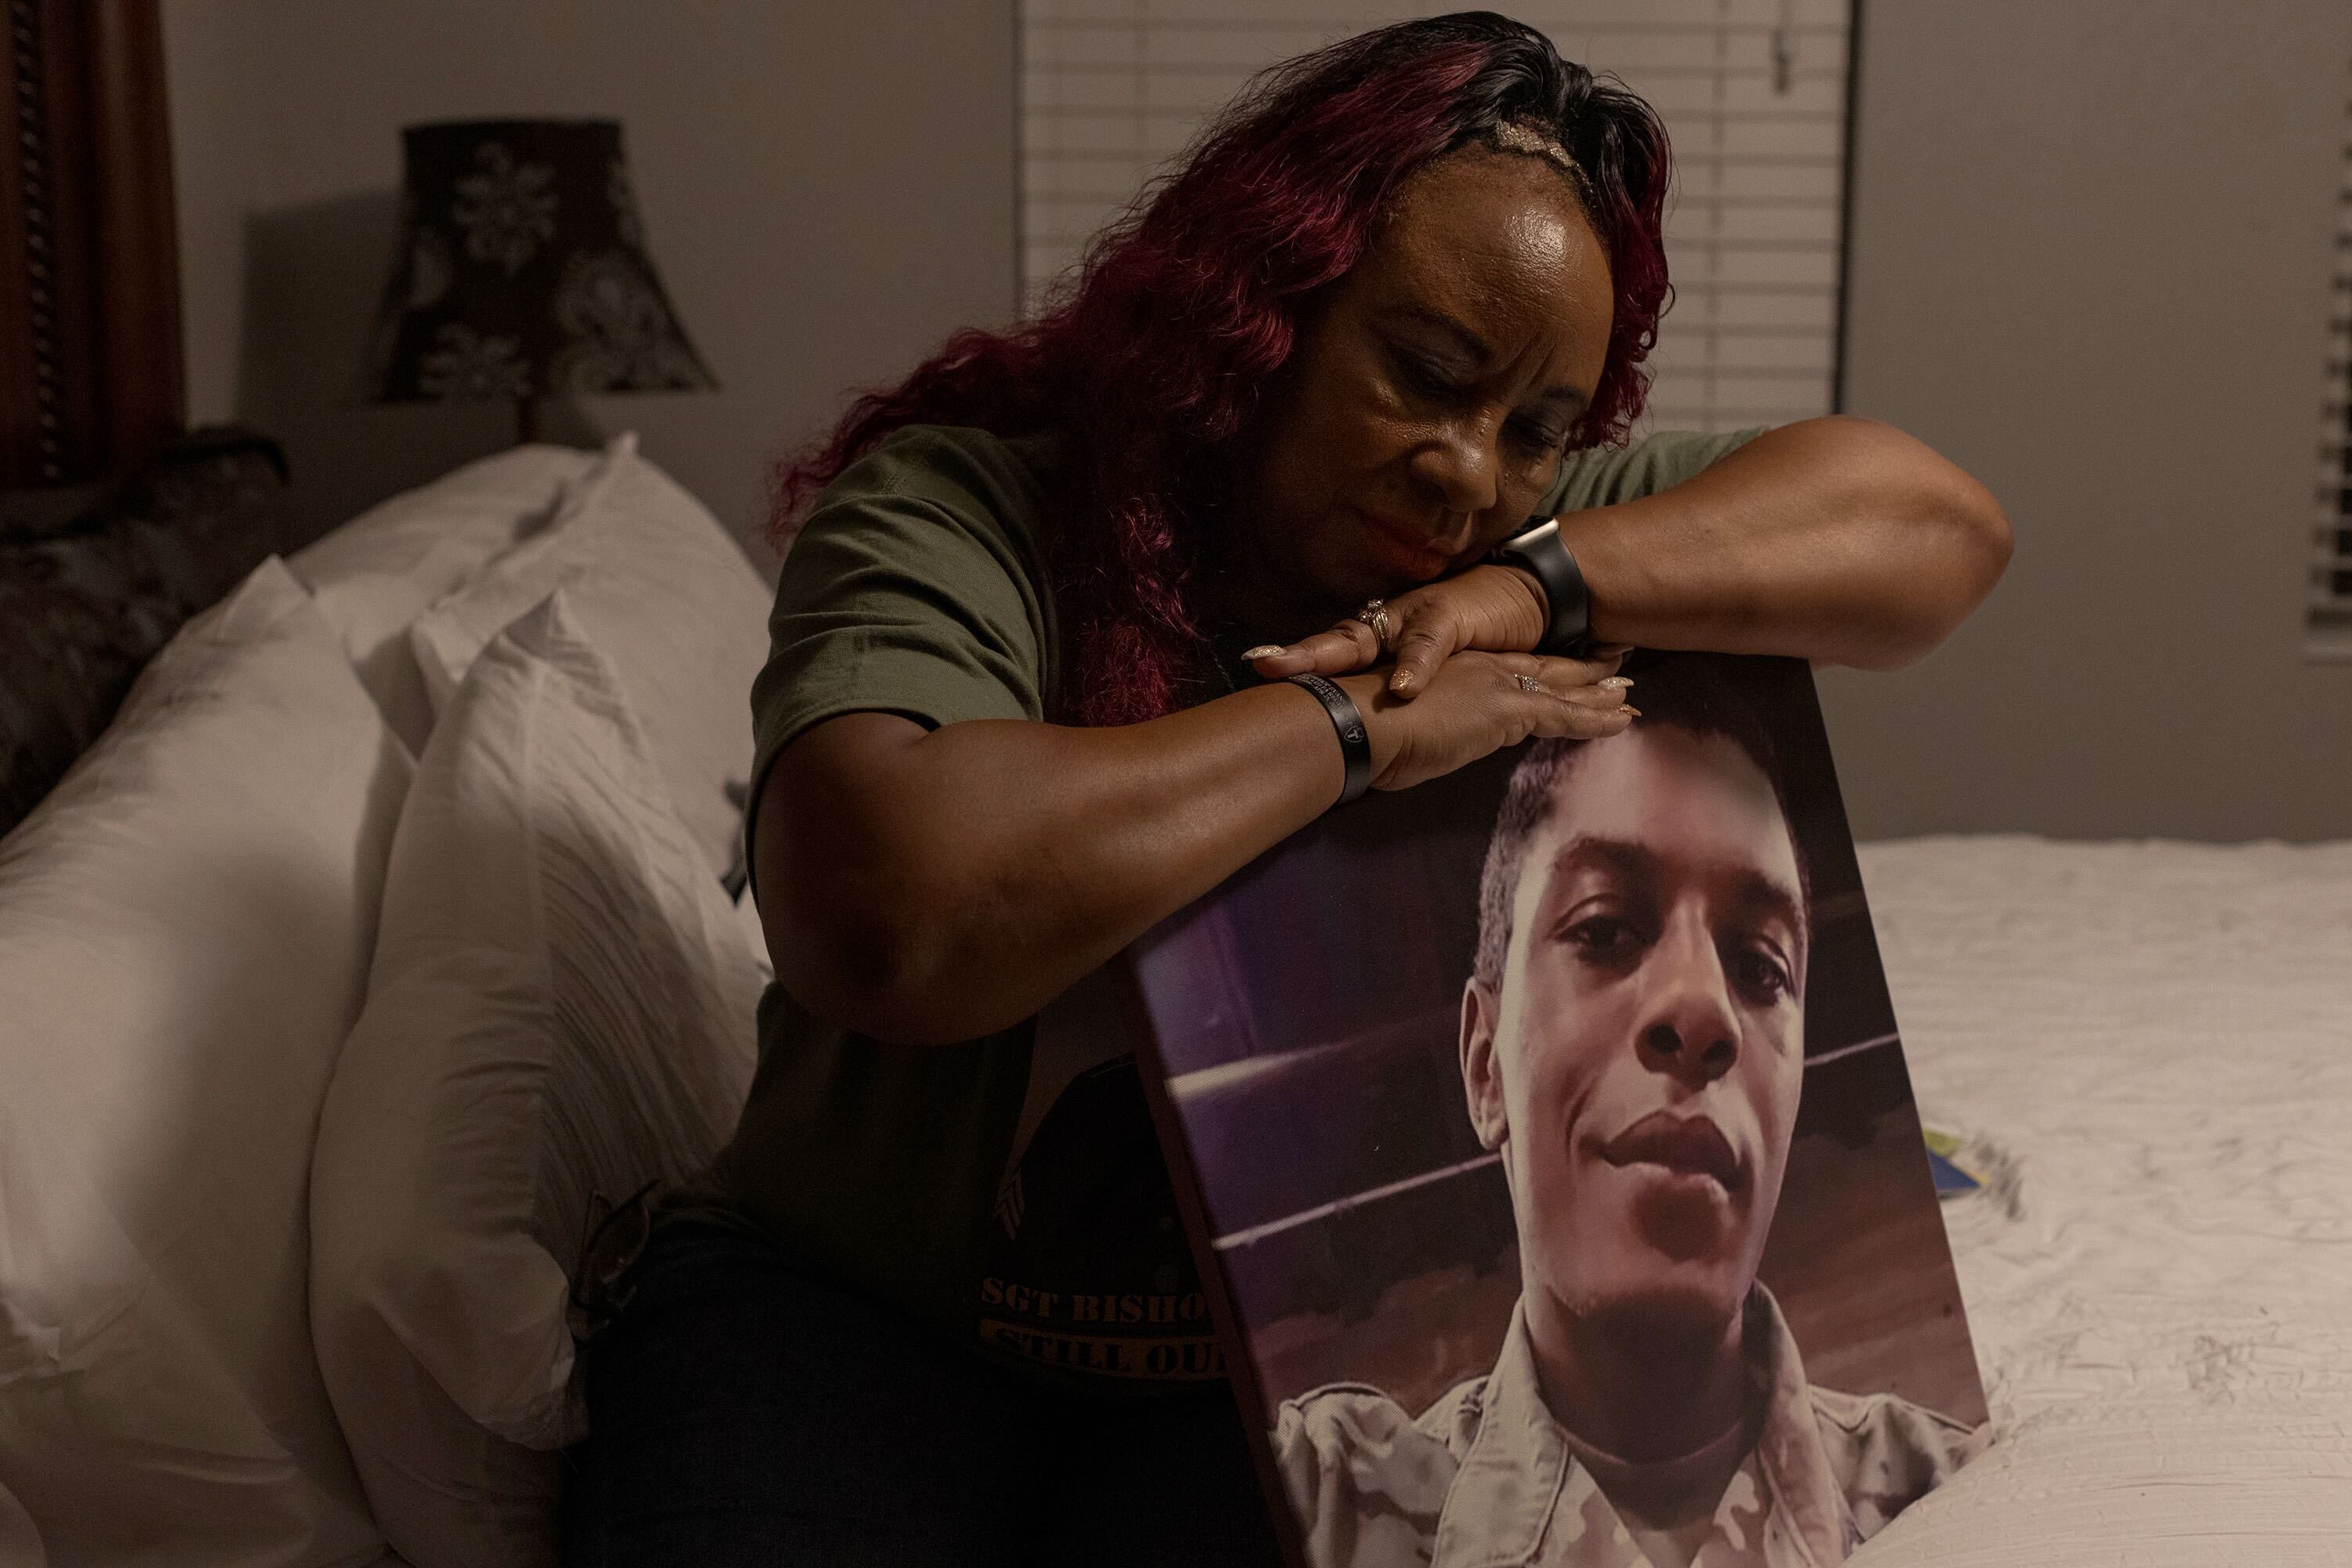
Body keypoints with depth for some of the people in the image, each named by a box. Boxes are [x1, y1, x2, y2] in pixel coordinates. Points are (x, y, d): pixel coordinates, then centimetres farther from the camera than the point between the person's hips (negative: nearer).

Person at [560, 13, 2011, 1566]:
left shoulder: (1535, 529, 0)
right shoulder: (957, 519, -17)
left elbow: (1943, 519, -6)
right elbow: (880, 916, -36)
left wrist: (1539, 586, -20)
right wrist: (1354, 723, -28)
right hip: (858, 1310, -2)